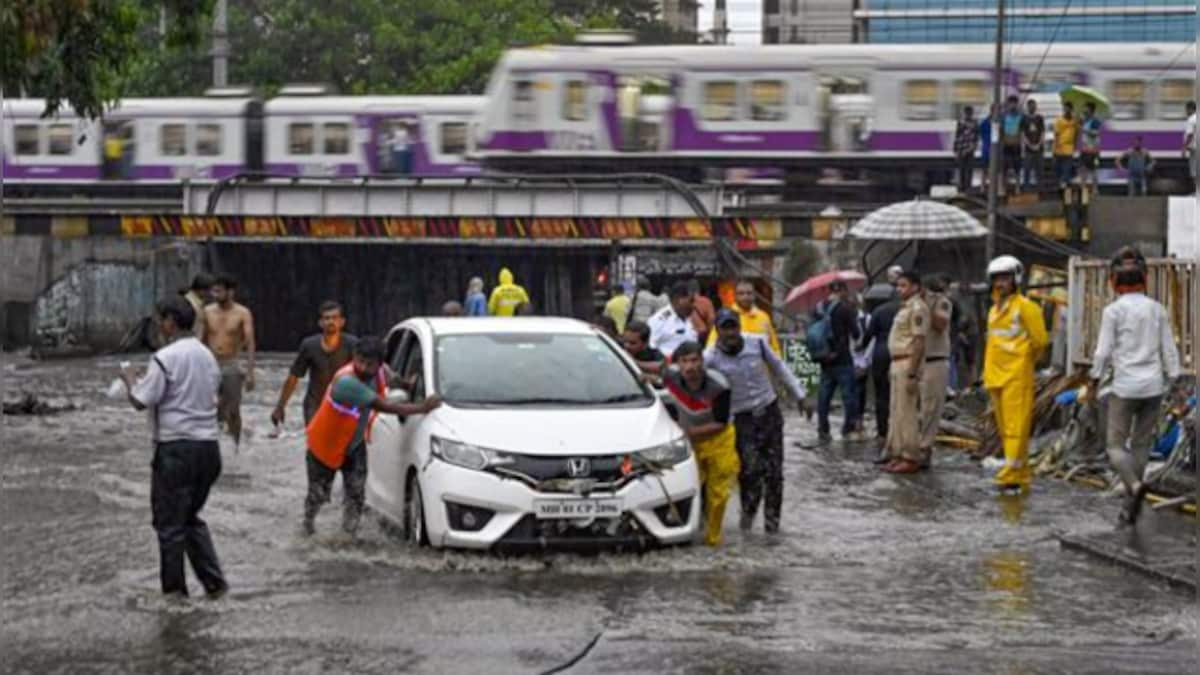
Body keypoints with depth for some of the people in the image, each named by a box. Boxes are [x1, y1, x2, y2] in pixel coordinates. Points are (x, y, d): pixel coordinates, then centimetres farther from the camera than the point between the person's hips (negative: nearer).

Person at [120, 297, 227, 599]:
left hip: (176, 448, -7)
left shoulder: (165, 358, -14)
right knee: (192, 517, 20)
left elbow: (141, 401, -14)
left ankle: (174, 590, 11)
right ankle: (214, 582, 14)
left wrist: (130, 379, 7)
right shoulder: (208, 356, 11)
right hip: (208, 445, 7)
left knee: (170, 521, 5)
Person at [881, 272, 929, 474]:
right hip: (898, 364, 10)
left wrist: (912, 374, -23)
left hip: (908, 365, -10)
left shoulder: (917, 308, -14)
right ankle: (898, 455, 18)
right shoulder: (905, 307, 18)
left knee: (907, 413, -8)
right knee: (896, 413, 13)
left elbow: (919, 342, -19)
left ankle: (910, 458, -5)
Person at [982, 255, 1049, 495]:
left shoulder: (1025, 307, -8)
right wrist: (988, 375, 18)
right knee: (1004, 429, 10)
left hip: (1017, 377, -8)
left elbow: (1040, 340, -6)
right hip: (996, 376, 8)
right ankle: (1022, 475, 17)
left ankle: (1012, 477, -13)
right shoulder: (994, 309, 16)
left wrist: (1024, 360, 6)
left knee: (1016, 428, -10)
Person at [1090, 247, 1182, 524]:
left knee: (1116, 445, 5)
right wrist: (1172, 378, 13)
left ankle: (1134, 485, -21)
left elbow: (1104, 351, -7)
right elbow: (1169, 349, 5)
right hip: (1153, 387, 4)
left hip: (1125, 387, -4)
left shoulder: (1114, 311, -7)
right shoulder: (1157, 309, 4)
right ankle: (1131, 506, 15)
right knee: (1141, 445, 14)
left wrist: (1095, 377, 8)